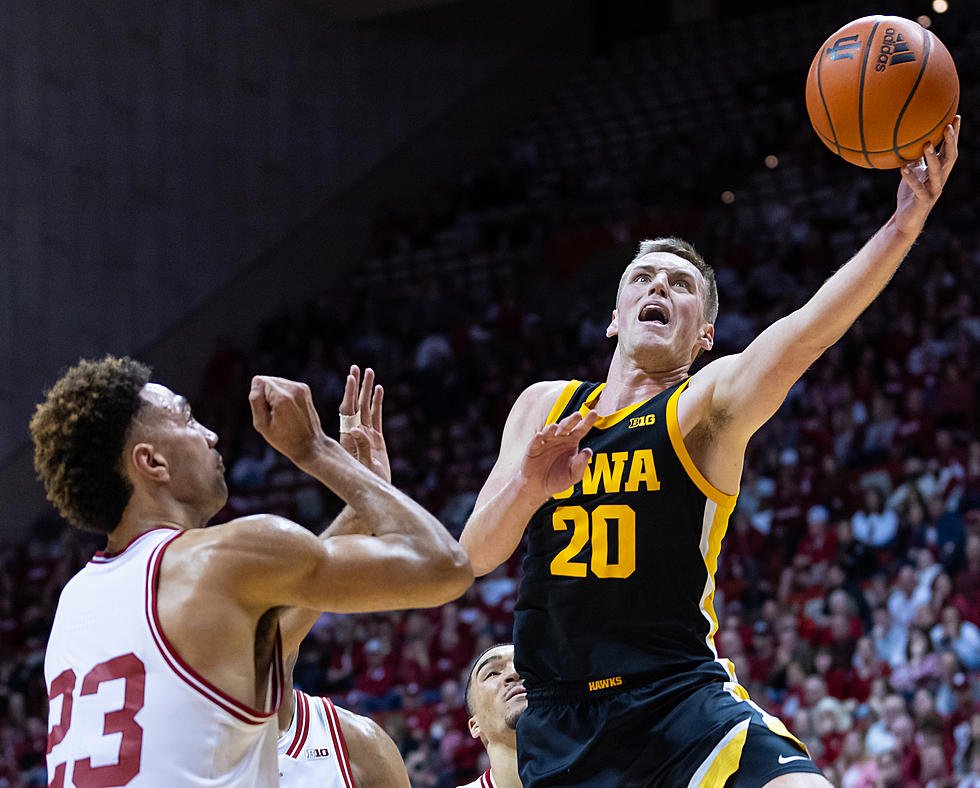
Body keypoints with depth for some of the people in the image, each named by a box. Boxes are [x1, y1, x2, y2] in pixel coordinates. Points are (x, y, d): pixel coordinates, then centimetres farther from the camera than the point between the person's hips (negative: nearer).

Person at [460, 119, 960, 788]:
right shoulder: (546, 407, 13)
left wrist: (908, 218, -35)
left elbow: (807, 332, -19)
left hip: (681, 697, -4)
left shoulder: (707, 407, 0)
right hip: (558, 719, 4)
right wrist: (527, 485, -17)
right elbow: (476, 556, 6)